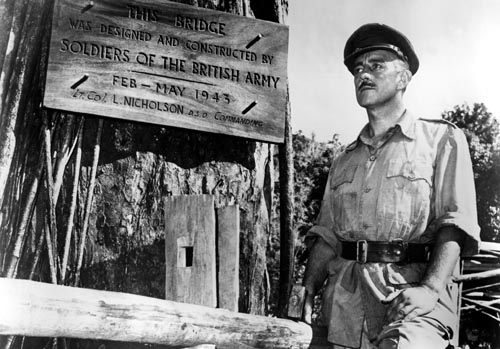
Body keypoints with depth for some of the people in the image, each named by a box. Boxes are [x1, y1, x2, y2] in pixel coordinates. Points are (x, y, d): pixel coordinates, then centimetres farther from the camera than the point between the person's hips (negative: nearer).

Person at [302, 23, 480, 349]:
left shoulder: (441, 139, 7)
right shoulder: (344, 161, 21)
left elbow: (454, 223, -4)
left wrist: (431, 288, -19)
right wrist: (307, 293, 3)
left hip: (412, 293, -5)